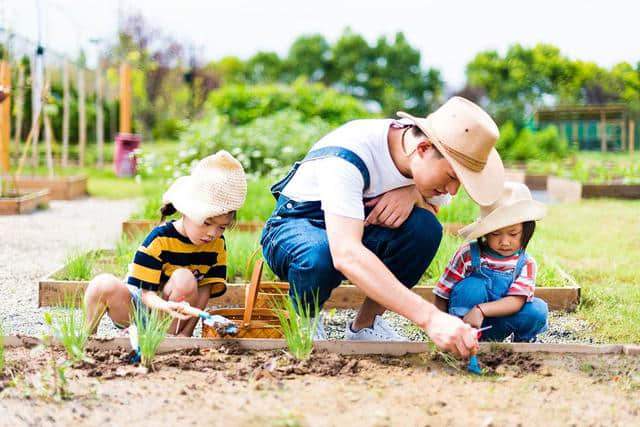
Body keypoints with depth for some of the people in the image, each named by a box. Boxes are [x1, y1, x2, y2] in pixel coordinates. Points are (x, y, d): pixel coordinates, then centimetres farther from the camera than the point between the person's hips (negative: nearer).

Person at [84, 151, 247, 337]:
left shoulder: (217, 245, -6)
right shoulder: (160, 239, -18)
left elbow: (205, 292, -6)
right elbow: (147, 293, -19)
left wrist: (186, 332, -18)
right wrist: (166, 306, -42)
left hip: (168, 319, 3)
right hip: (134, 309, -2)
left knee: (185, 279, -29)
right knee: (105, 284, -33)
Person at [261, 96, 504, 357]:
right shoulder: (347, 156, -36)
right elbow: (346, 255, -49)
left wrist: (412, 193, -26)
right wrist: (429, 317, -56)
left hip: (358, 226, 6)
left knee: (425, 227, -24)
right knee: (319, 256, -41)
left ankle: (365, 326, -5)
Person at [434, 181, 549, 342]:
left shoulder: (526, 263, -8)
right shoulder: (468, 254, -13)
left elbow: (516, 301, -22)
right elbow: (442, 295, -7)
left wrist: (481, 310, -37)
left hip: (496, 328, 2)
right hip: (462, 322, -2)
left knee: (538, 309, -21)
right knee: (474, 286, -30)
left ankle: (523, 339, 7)